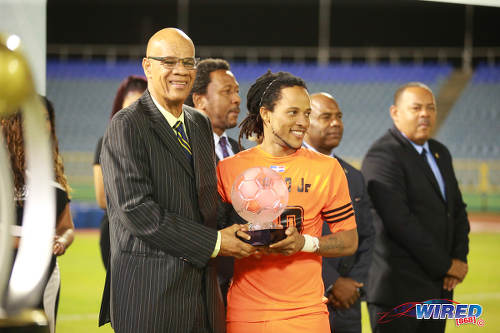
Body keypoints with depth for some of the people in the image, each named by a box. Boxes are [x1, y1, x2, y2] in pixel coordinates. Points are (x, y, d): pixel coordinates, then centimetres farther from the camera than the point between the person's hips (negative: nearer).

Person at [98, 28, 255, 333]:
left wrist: (228, 230, 0)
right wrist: (213, 243, -15)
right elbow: (137, 210, -17)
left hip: (203, 287, 7)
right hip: (150, 292, -7)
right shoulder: (127, 126, -9)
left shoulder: (202, 125, 16)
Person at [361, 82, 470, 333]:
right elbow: (399, 220, -20)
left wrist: (460, 258, 0)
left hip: (438, 287, 8)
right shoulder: (382, 155, -12)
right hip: (398, 288, -8)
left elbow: (457, 209, 18)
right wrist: (445, 265, -15)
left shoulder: (440, 153, 16)